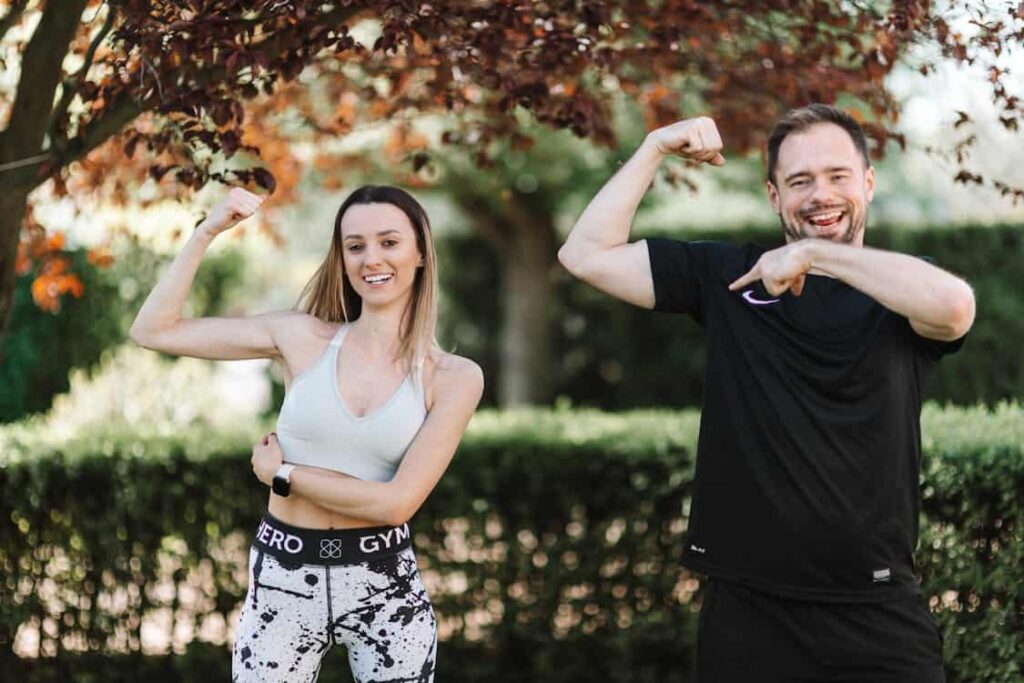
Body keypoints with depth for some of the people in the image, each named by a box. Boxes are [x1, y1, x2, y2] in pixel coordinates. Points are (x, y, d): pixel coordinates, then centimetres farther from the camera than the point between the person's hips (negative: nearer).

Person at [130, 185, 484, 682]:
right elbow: (153, 330, -2)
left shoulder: (454, 377, -5)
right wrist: (207, 232, -6)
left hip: (385, 586, 0)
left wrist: (282, 474, -7)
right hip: (283, 581, 1)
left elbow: (398, 502, -14)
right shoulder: (302, 337, -2)